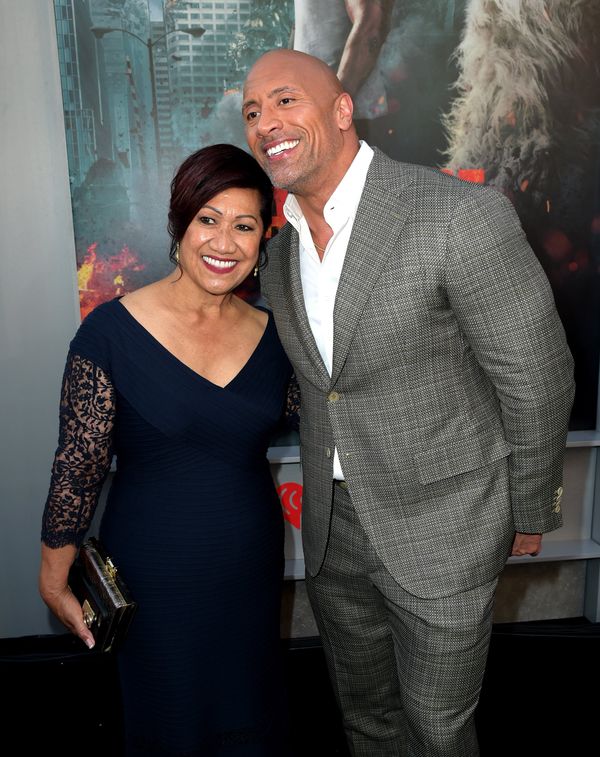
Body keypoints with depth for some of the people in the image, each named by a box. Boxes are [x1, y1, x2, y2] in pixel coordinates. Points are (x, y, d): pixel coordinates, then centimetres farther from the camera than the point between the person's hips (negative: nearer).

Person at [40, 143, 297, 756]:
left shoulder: (271, 335, -3)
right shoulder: (113, 330, -15)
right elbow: (78, 465, -9)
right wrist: (55, 579, -3)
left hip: (251, 567, 4)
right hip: (152, 575, -3)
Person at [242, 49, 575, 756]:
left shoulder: (462, 214, -21)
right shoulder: (281, 246, 1)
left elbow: (537, 376, -13)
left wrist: (530, 512, -3)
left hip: (439, 532, -5)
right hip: (331, 530, 6)